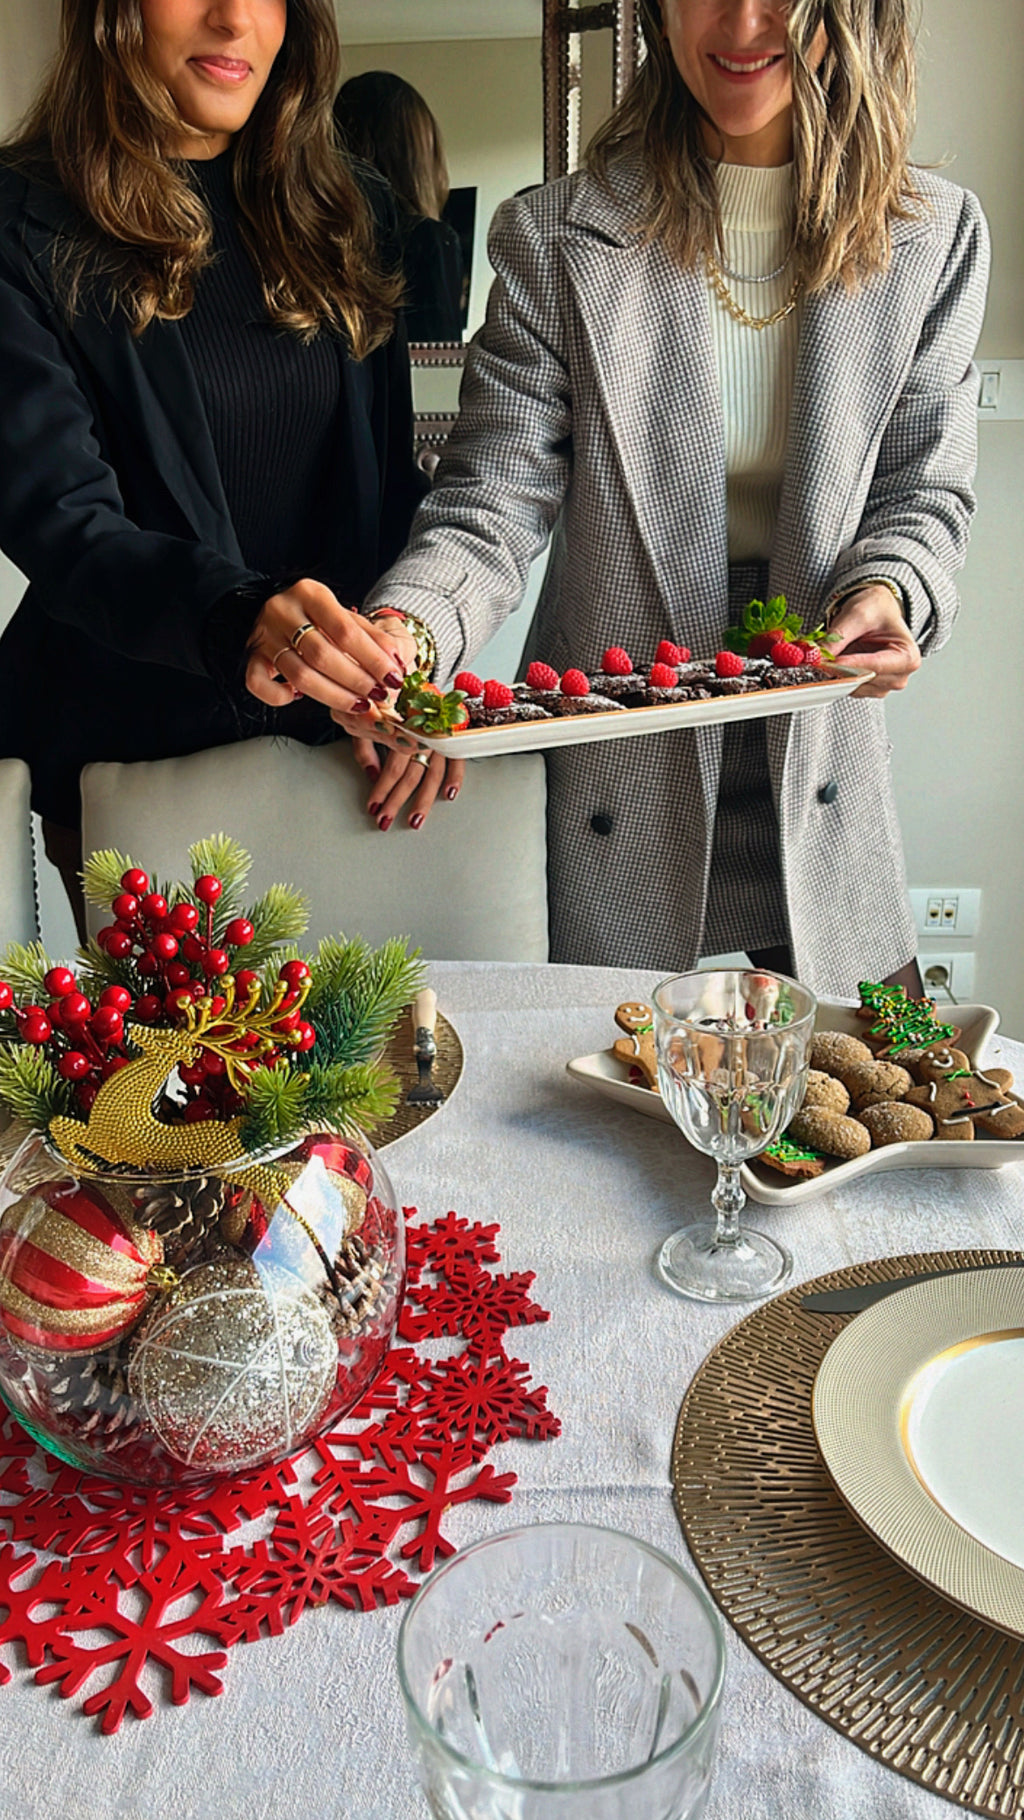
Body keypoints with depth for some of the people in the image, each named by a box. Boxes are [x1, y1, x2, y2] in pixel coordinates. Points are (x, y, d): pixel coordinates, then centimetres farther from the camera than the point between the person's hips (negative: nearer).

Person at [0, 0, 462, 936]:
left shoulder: (349, 212, 8)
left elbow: (392, 476, 9)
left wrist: (400, 669, -4)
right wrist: (234, 613, -37)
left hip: (334, 722, 4)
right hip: (132, 747, -4)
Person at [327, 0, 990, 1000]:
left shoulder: (935, 234, 1)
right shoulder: (558, 237, -5)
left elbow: (924, 489, 5)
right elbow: (495, 499, -10)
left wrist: (884, 591, -18)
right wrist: (407, 625, -30)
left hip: (819, 766, 3)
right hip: (616, 763, -2)